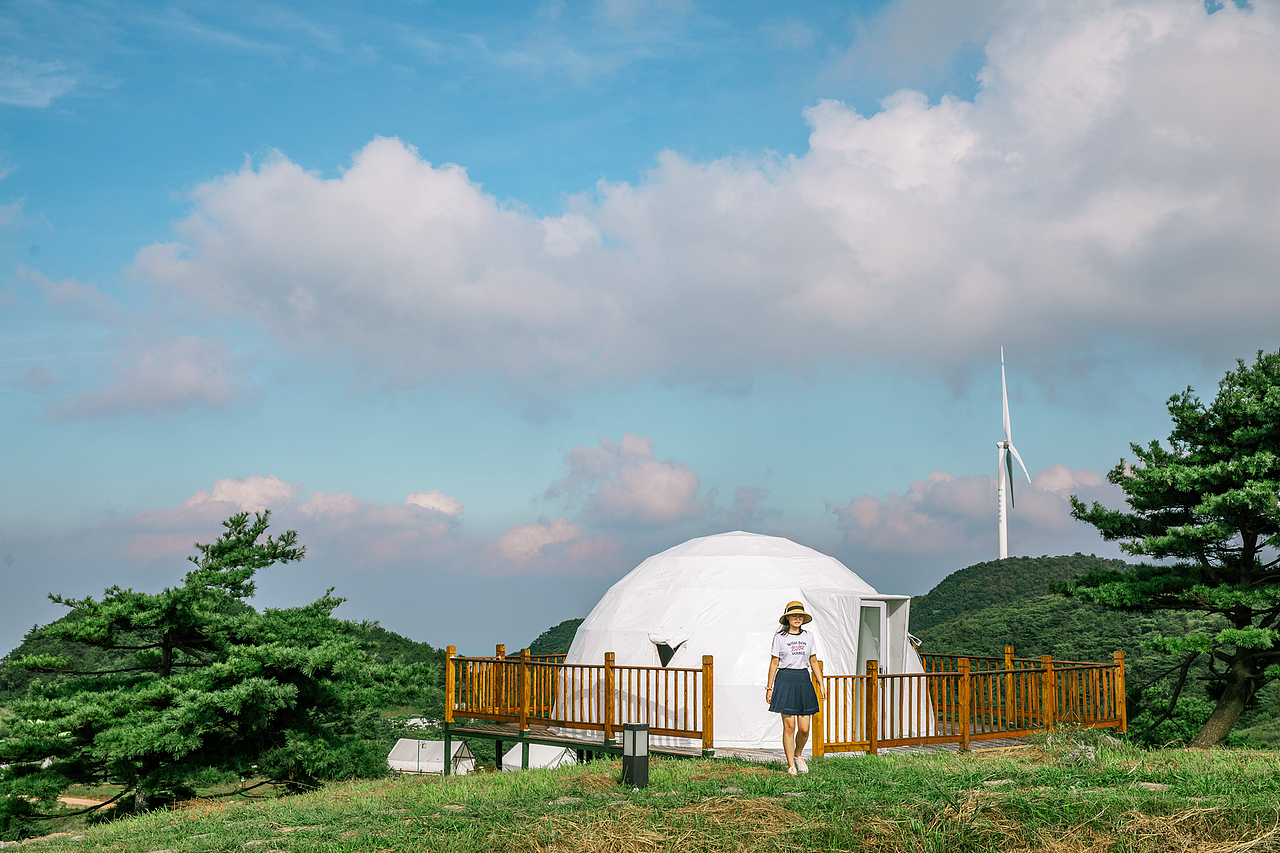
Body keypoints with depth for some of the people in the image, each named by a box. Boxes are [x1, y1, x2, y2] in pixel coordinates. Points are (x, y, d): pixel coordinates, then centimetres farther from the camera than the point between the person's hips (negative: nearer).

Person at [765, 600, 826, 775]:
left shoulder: (808, 637, 10)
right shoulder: (779, 637, 1)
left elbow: (813, 661, 15)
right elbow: (774, 663, 3)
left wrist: (821, 684, 11)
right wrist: (769, 687, 0)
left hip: (803, 680, 3)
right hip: (785, 680, -3)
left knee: (804, 728, -1)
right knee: (789, 726, -5)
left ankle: (798, 755, 27)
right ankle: (791, 765, 4)